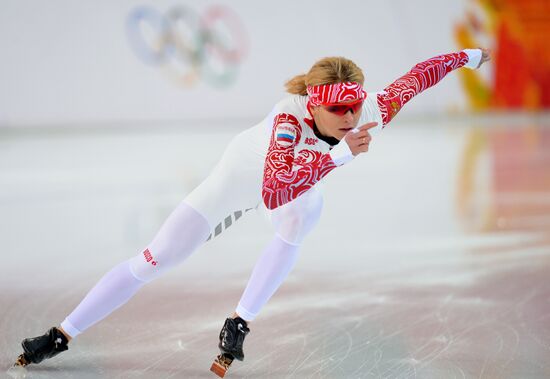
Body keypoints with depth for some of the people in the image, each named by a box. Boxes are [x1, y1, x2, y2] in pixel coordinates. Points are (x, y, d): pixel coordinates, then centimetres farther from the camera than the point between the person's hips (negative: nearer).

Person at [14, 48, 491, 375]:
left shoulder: (367, 113, -33)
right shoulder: (290, 119, -46)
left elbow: (415, 77, -17)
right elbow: (273, 193, -60)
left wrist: (466, 56, -2)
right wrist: (337, 155, -64)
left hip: (297, 173, 4)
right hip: (244, 172, -4)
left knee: (304, 216, -33)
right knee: (156, 259, -3)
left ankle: (238, 324, -17)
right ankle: (60, 336, 11)